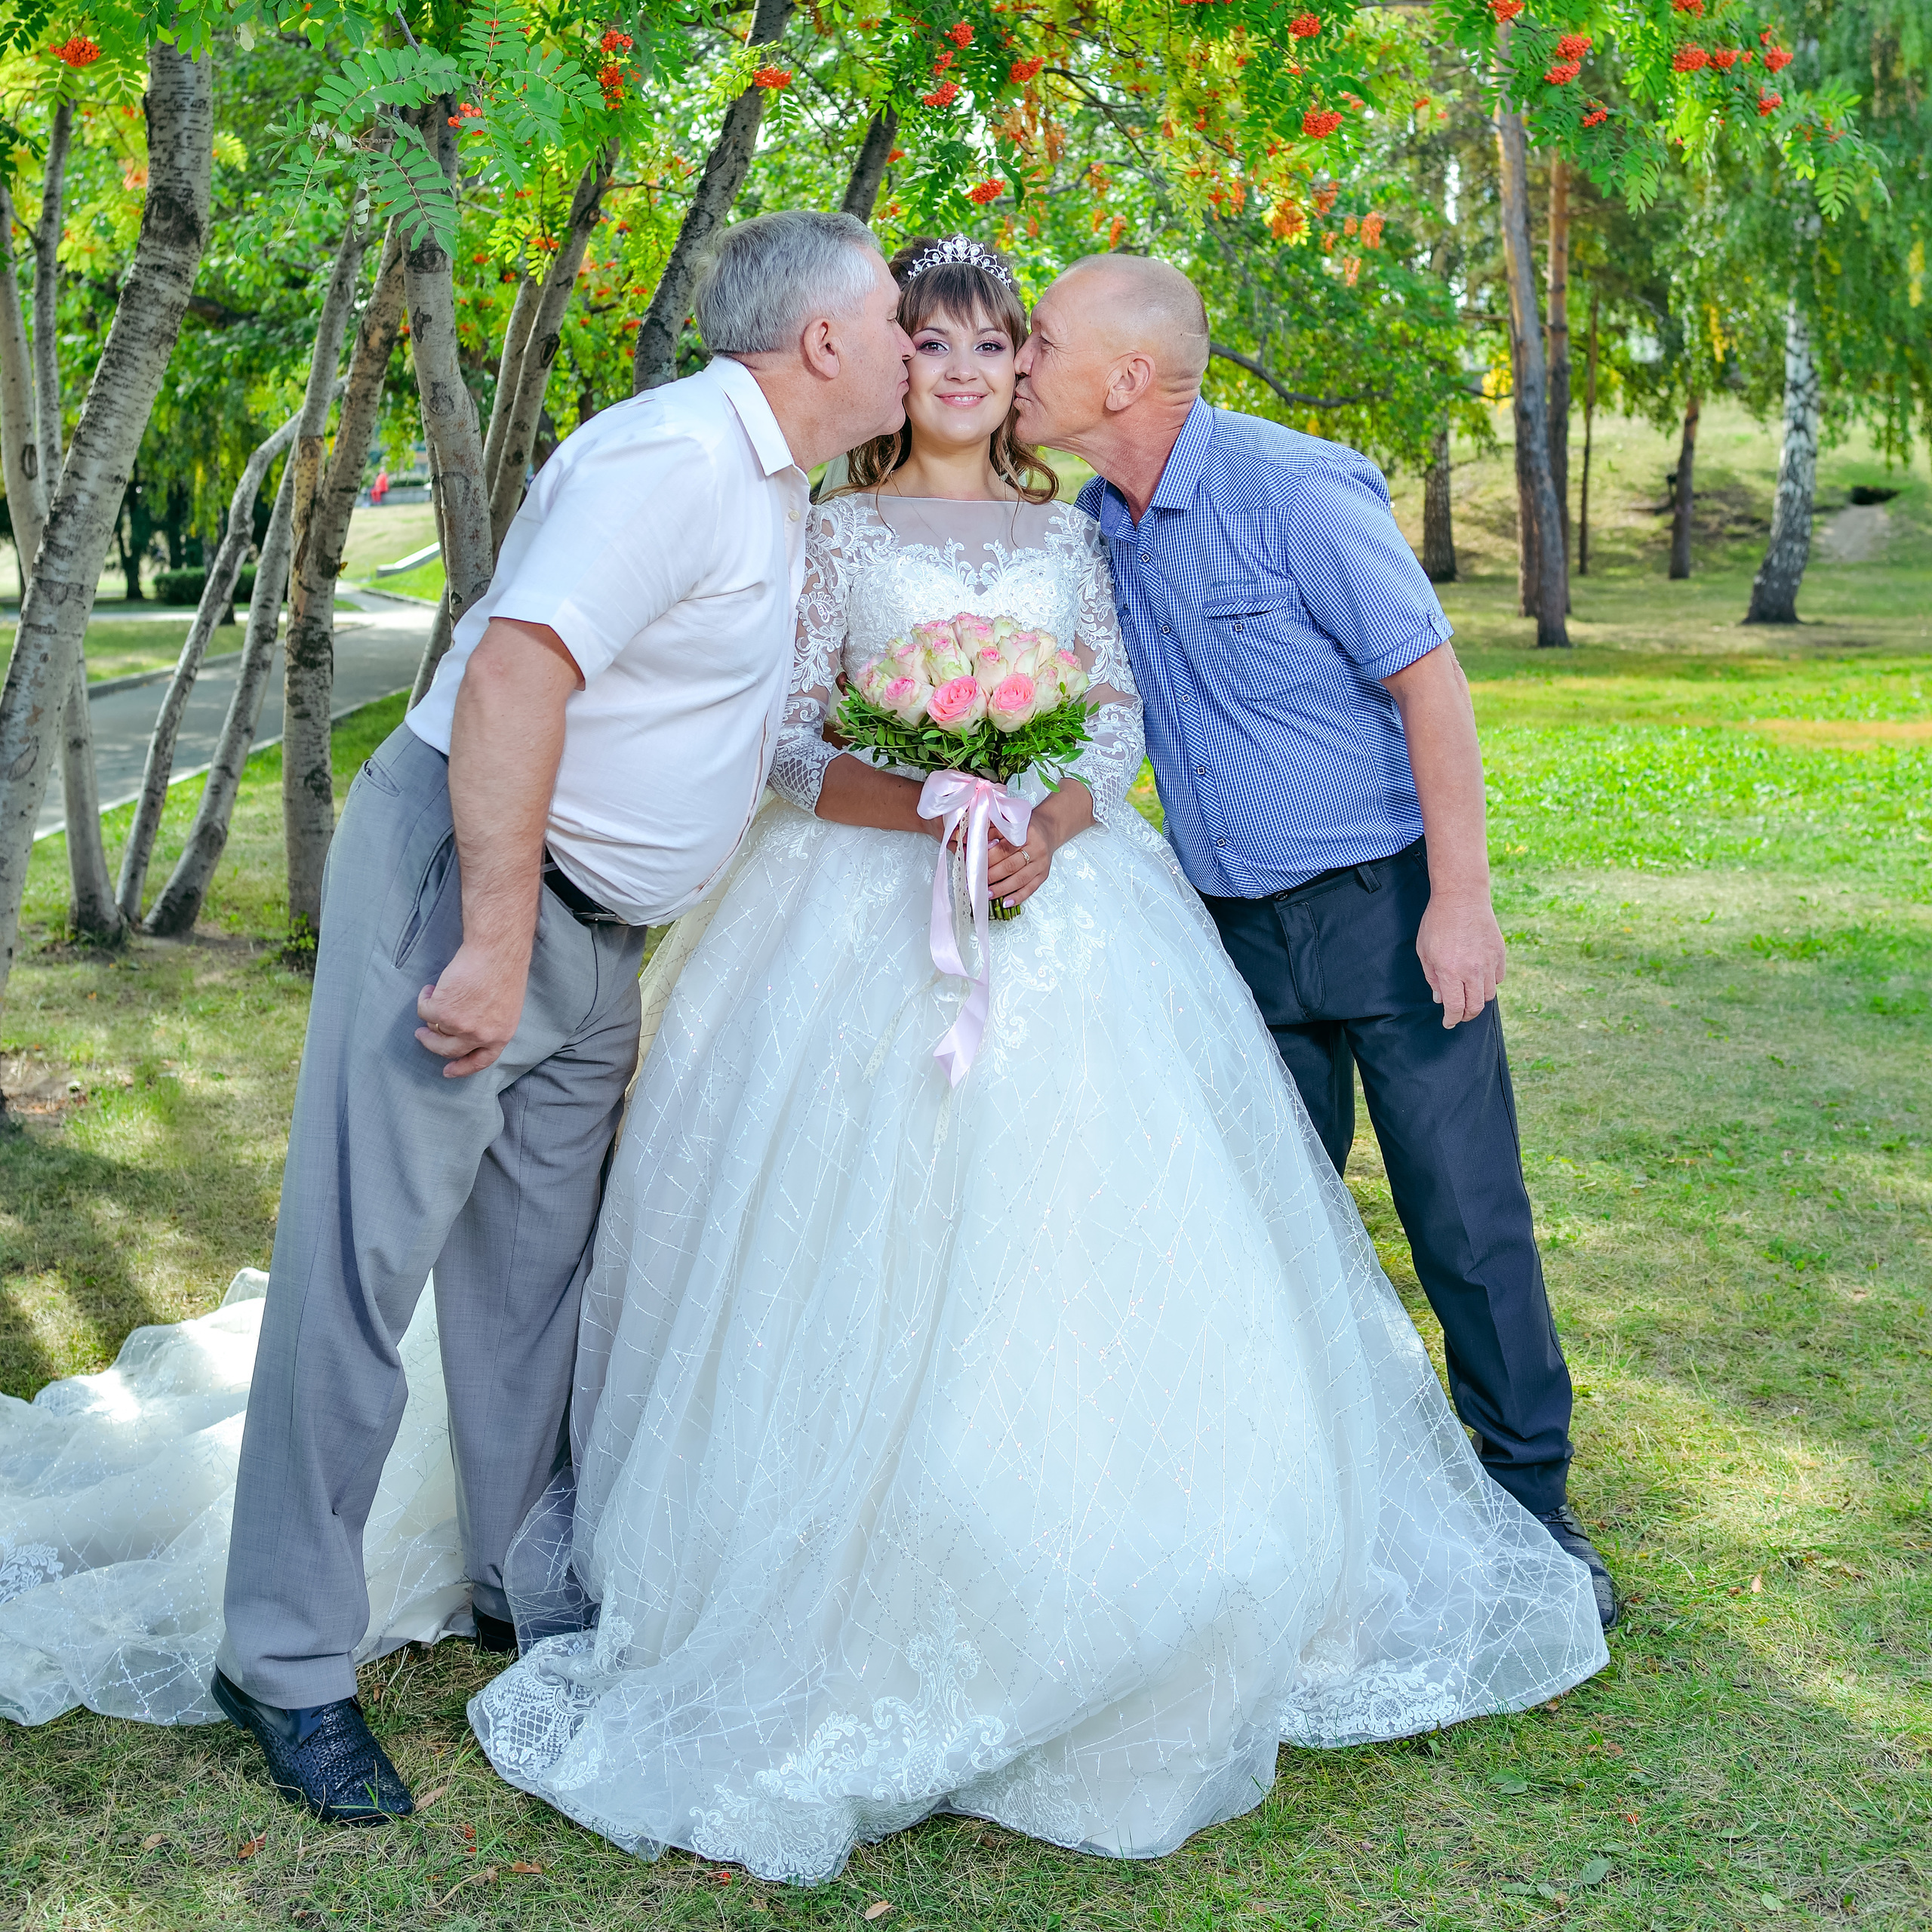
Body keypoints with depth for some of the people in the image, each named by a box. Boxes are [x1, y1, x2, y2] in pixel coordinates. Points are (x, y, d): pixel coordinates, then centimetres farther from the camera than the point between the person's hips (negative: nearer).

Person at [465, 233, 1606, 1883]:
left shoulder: (1065, 533, 15)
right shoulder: (838, 530, 8)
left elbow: (1121, 716, 8)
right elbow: (791, 743, 0)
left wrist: (1056, 817, -14)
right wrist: (939, 809, -17)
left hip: (1064, 909, 3)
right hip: (870, 915, -2)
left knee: (1082, 1240, -1)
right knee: (876, 1272, -6)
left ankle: (1090, 1623, 15)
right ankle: (867, 1642, 6)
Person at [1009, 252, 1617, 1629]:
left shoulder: (1292, 487, -14)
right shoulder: (1097, 529, 7)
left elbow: (1430, 677, -14)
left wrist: (1460, 898, -18)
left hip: (1387, 907, -6)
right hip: (1238, 934, 6)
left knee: (1467, 1218, -1)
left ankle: (1531, 1503, 13)